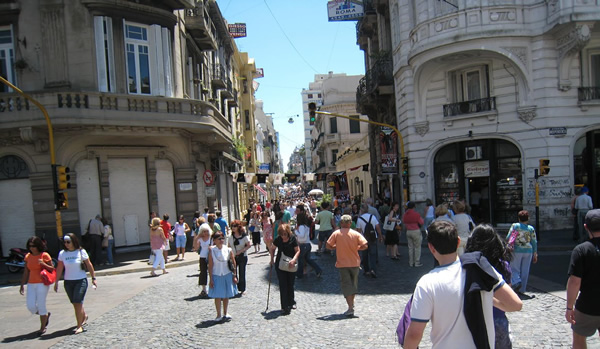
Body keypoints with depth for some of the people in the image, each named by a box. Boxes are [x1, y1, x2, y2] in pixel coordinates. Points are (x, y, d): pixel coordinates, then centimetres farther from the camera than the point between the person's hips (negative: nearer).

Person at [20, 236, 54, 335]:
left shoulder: (45, 255, -6)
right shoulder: (28, 256, 7)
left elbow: (52, 269, -3)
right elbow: (26, 272, 13)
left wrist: (43, 264, -20)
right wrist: (22, 285, 12)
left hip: (42, 284, -5)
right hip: (31, 284, 5)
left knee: (41, 305, -2)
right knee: (31, 306, -1)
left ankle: (42, 328, 15)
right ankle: (46, 315, 29)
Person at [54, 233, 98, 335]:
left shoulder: (81, 252, -6)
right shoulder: (62, 253, 1)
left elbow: (89, 265, 1)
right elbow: (59, 268, 6)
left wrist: (93, 278, 1)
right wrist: (56, 282, 4)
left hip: (81, 281, -3)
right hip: (68, 282, 3)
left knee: (78, 303, -9)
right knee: (75, 304, 12)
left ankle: (79, 326, -1)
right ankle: (84, 316, 39)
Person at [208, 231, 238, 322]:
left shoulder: (228, 250, -5)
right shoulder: (212, 251, -8)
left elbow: (233, 263, 2)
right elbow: (210, 266, -6)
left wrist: (234, 276, 0)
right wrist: (211, 279, -7)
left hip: (227, 275, 2)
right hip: (216, 276, -1)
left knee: (226, 295, 11)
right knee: (217, 296, 0)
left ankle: (225, 314, 28)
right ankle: (219, 315, 15)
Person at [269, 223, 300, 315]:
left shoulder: (293, 239, -13)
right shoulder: (278, 240, -8)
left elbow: (298, 250, -9)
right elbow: (272, 249, 9)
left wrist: (293, 260, -24)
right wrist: (272, 259, -2)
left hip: (291, 265, 0)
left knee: (290, 284, 12)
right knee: (283, 285, -4)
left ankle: (291, 302, 35)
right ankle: (285, 307, 0)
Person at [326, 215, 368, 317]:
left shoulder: (336, 233, -7)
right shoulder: (356, 234, -4)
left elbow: (328, 246, -6)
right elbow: (365, 245, -10)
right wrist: (356, 248, 7)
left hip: (342, 263, -2)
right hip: (355, 263, 2)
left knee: (346, 284, 1)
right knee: (353, 284, 20)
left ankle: (350, 308, -7)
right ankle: (352, 303, 32)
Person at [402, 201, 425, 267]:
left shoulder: (405, 214, 0)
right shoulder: (416, 214, -15)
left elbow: (403, 222, 10)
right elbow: (421, 222, -8)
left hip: (408, 231, 5)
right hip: (416, 231, -5)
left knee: (410, 247, 13)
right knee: (417, 247, 4)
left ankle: (411, 262, 17)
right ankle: (417, 262, 7)